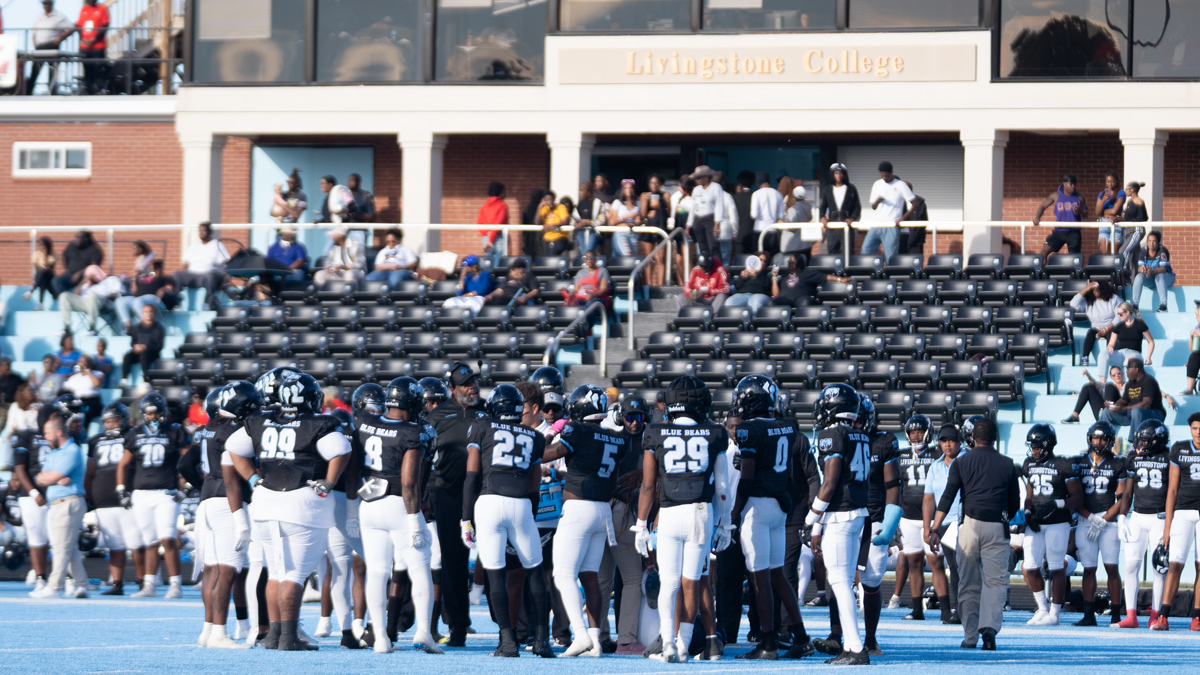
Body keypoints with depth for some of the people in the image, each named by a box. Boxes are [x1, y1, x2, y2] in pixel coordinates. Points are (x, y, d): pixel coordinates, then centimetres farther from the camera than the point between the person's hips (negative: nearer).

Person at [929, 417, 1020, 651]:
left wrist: (935, 529, -7)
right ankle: (989, 626, -23)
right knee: (995, 582, -1)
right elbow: (1015, 505, 15)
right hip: (997, 527, 0)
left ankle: (970, 636, 8)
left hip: (970, 525, 0)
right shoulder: (1007, 465, 10)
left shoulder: (962, 463, 6)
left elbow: (947, 497, -4)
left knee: (969, 585, 8)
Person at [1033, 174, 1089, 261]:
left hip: (1074, 232, -1)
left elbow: (1085, 216, 6)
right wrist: (1037, 218, -7)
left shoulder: (1079, 198, 2)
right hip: (1059, 231, 1)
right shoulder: (1056, 196, 3)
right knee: (1044, 251, -12)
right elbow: (1043, 206, 11)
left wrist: (1080, 211, -18)